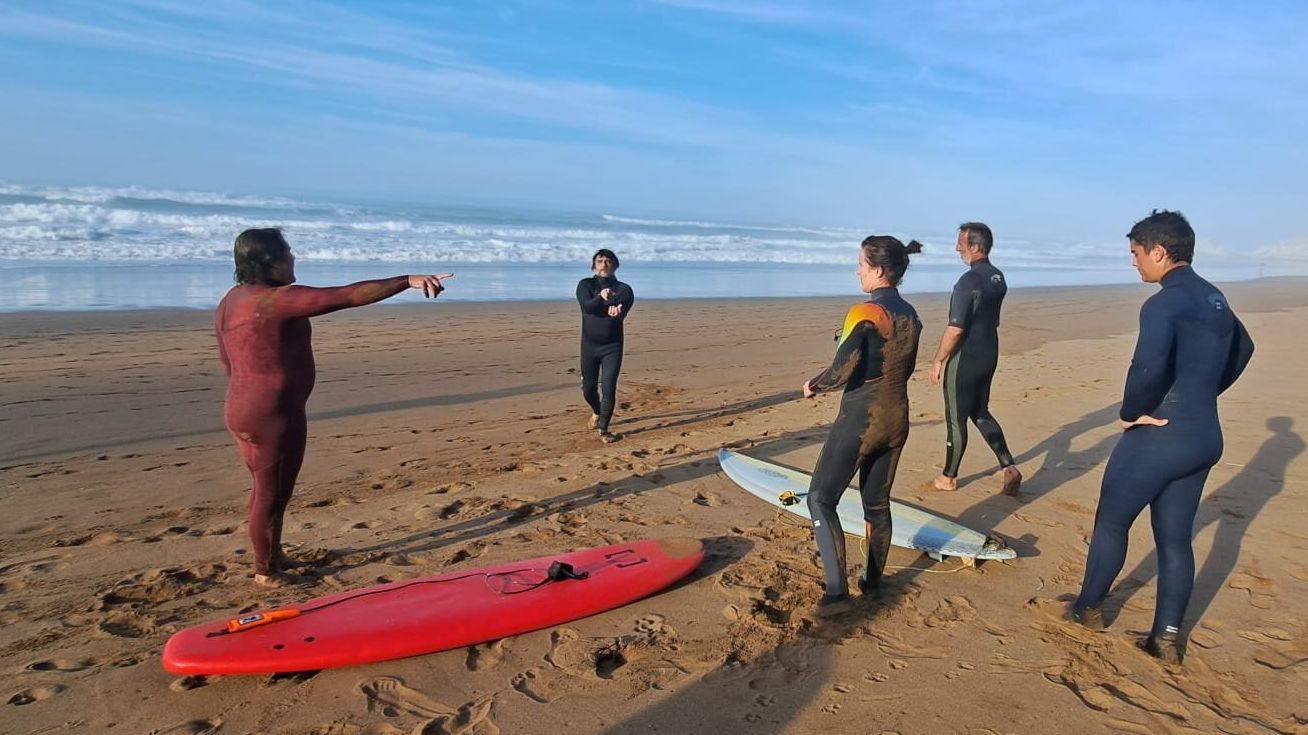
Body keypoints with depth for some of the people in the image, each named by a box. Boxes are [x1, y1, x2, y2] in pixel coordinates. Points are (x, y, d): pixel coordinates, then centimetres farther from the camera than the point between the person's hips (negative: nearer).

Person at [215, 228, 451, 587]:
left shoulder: (231, 301, 9)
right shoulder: (278, 300, -21)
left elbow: (228, 364, 17)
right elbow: (348, 295, -28)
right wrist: (408, 280, -30)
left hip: (242, 410, 10)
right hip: (274, 415, -10)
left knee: (265, 489, 23)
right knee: (273, 494, 6)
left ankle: (271, 556, 40)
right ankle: (267, 571, 23)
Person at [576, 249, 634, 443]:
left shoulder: (623, 289, -1)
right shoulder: (585, 285, 1)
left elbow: (623, 310, -21)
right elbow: (587, 306, -20)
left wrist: (616, 311, -46)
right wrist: (601, 298, -40)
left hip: (612, 347, -1)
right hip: (589, 345, 2)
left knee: (608, 388, -10)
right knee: (588, 388, 12)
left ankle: (603, 430, 2)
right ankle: (597, 412, 43)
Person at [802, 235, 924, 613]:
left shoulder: (864, 313, -18)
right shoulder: (910, 316, 6)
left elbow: (842, 371, -22)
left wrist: (813, 384, -4)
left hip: (860, 418, -8)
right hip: (896, 417, 8)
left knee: (821, 498, 1)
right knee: (878, 503, 18)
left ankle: (836, 589, -5)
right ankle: (872, 582, 29)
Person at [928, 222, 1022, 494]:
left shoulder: (969, 281, -21)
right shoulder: (998, 277, 6)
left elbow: (955, 329, -22)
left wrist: (938, 361, -13)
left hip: (965, 359, -8)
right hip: (989, 356, 8)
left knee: (956, 419, 5)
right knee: (980, 413, 21)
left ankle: (949, 477, 19)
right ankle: (1009, 467, 14)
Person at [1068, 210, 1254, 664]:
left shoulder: (1164, 304, -18)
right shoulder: (1215, 299, 11)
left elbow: (1148, 368, -32)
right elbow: (1242, 348, 29)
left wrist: (1130, 412, -15)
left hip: (1157, 436, -8)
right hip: (1204, 438, 8)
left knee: (1111, 522, 12)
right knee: (1176, 539, 14)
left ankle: (1089, 608, 27)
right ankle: (1167, 638, 20)